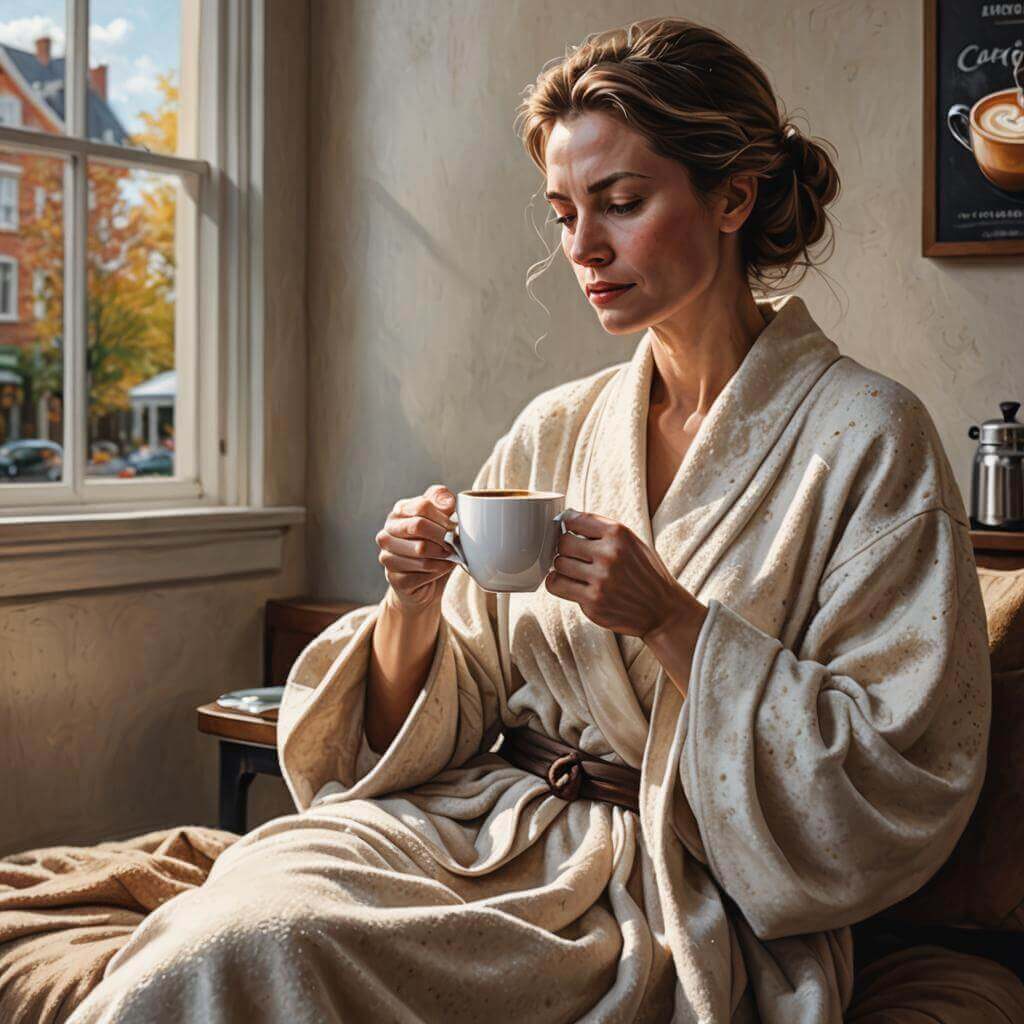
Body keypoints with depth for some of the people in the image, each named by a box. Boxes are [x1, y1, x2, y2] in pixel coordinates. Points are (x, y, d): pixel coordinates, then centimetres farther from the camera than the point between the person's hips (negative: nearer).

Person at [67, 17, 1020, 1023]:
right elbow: (419, 730, 12)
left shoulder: (867, 433, -3)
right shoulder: (552, 430, 10)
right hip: (486, 817, 4)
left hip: (679, 887, -4)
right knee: (218, 926, -27)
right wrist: (413, 608, -10)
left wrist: (670, 619, -17)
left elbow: (896, 780, -8)